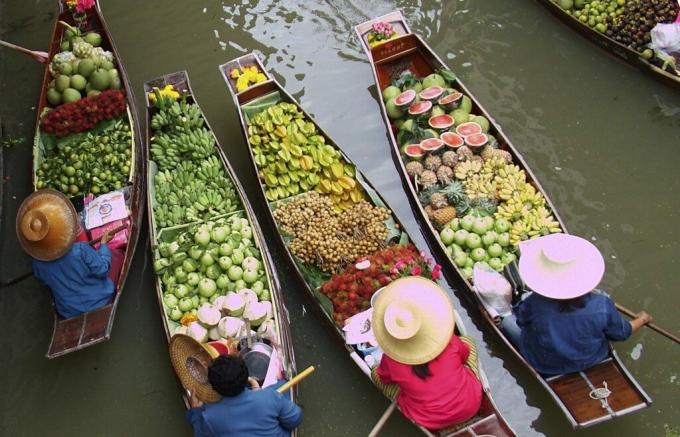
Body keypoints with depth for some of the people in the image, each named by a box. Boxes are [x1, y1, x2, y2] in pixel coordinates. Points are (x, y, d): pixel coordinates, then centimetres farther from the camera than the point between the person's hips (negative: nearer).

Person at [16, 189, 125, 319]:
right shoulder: (81, 250, -35)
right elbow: (103, 270, -20)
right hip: (98, 302, -5)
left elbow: (46, 282, 2)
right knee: (117, 254, 12)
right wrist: (104, 243, -7)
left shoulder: (38, 262, -19)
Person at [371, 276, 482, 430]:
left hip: (432, 422, -1)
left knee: (375, 371, 14)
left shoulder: (391, 359, -21)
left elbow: (384, 378, 3)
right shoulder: (448, 340, -19)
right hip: (470, 405, 2)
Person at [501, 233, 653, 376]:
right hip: (591, 362, 2)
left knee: (507, 320, 18)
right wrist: (642, 319, 10)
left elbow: (521, 320, -12)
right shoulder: (602, 306, -30)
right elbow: (621, 333, -10)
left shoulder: (534, 304, -36)